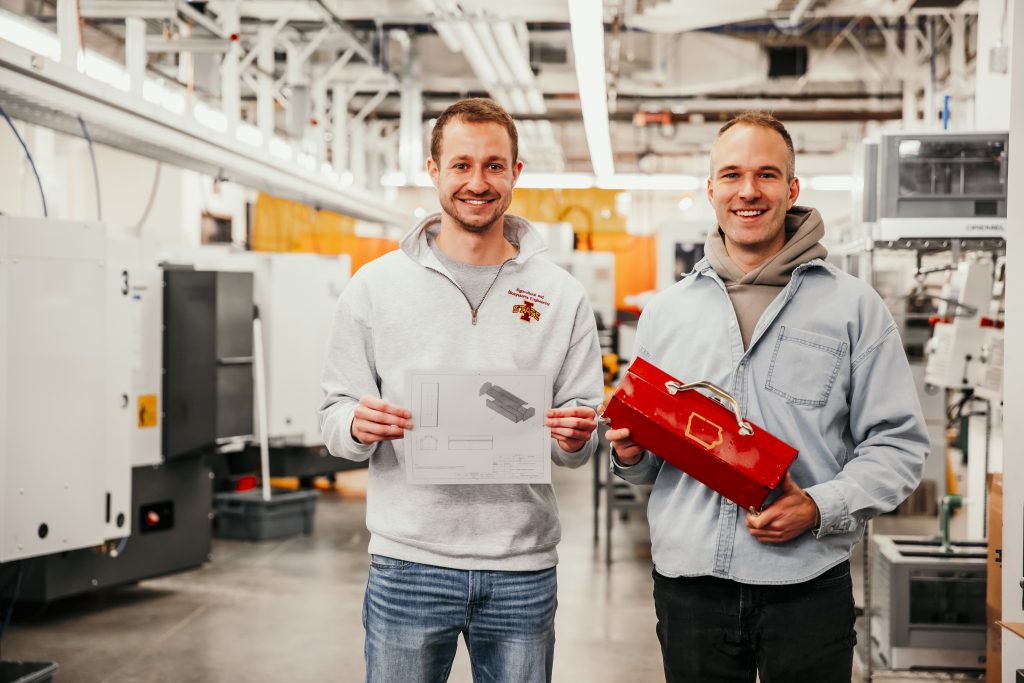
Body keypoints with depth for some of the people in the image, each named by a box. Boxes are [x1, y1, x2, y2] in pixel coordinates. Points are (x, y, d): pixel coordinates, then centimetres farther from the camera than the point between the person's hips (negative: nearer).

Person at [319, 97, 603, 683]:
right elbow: (337, 414, 4)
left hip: (523, 568, 1)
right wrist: (357, 427, -18)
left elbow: (584, 433, 6)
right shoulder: (376, 285, 3)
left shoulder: (562, 295, 5)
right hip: (408, 560, -1)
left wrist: (575, 438, -16)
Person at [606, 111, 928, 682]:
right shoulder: (665, 311, 11)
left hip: (809, 587, -2)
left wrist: (821, 509, -15)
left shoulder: (854, 308, 2)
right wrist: (631, 455, -5)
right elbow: (645, 463, 18)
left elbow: (898, 443, -1)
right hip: (689, 582, 2)